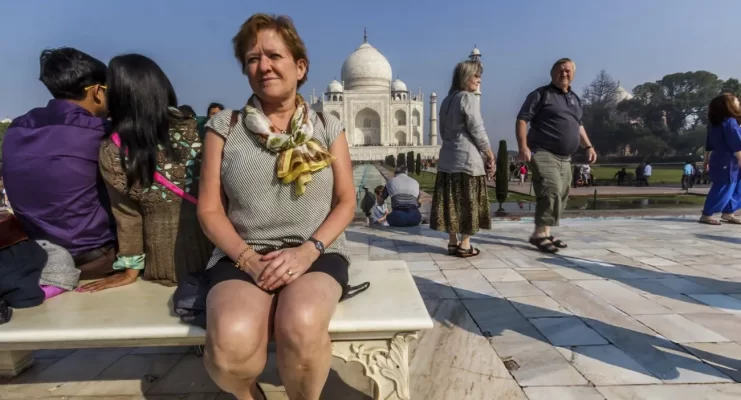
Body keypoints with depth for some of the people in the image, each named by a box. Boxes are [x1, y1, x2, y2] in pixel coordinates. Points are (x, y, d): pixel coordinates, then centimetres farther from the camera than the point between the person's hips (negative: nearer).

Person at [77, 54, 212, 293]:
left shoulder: (112, 152, -15)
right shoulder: (189, 128, -9)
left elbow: (127, 215, -8)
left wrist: (131, 270, 5)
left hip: (167, 263, 1)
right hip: (209, 247, 0)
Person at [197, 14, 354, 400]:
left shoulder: (327, 127, 9)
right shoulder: (225, 126, 8)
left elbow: (346, 202, 5)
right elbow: (209, 210, 4)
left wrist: (307, 251, -12)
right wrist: (249, 259, -12)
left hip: (316, 253, 0)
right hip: (242, 255, 1)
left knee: (302, 327, -32)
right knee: (231, 341, -29)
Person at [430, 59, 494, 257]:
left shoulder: (447, 100, 16)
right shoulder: (469, 98, -8)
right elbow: (477, 130, -12)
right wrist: (490, 155, -4)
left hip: (448, 157, 8)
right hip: (467, 157, -7)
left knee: (451, 200, 8)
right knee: (468, 202, 0)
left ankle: (453, 242, 15)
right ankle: (465, 245, 6)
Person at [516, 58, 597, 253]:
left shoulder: (575, 99, 21)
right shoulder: (541, 94, -2)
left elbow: (578, 126, 31)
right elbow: (522, 119, -9)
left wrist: (588, 146, 20)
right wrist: (523, 146, -21)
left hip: (565, 158, 8)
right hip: (544, 154, -8)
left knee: (561, 197, 7)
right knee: (552, 192, -21)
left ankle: (545, 234, 16)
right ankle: (539, 234, -14)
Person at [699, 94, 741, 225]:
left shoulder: (714, 122, 13)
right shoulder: (729, 121, -15)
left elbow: (709, 145, 18)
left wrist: (707, 160, 22)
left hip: (719, 160, 10)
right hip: (727, 162, -10)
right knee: (723, 189, -5)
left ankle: (727, 213, 23)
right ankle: (706, 215, -1)